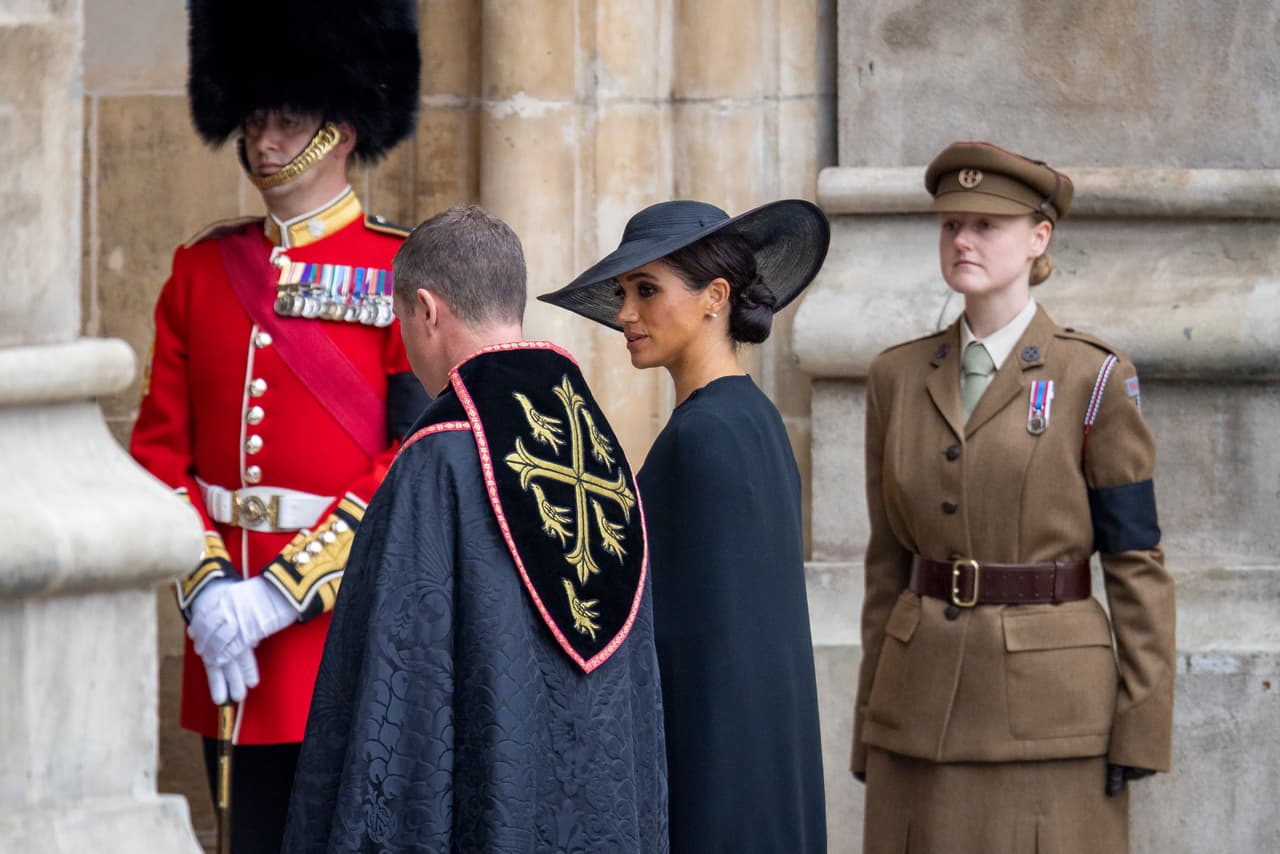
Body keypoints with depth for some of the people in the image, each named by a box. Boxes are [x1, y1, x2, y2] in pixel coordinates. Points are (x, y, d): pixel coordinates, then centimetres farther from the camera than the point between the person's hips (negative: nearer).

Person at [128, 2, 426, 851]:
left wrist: (283, 594, -16)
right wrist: (207, 588, -8)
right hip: (228, 635, 5)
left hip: (351, 623, -5)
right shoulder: (202, 270, 10)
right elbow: (161, 450, 8)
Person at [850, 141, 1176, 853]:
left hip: (1051, 703, -4)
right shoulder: (901, 378, 8)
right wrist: (872, 725, 10)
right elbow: (890, 557, 12)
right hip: (926, 702, 4)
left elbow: (1137, 561, -5)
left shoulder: (1095, 379, -5)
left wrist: (1141, 730, -10)